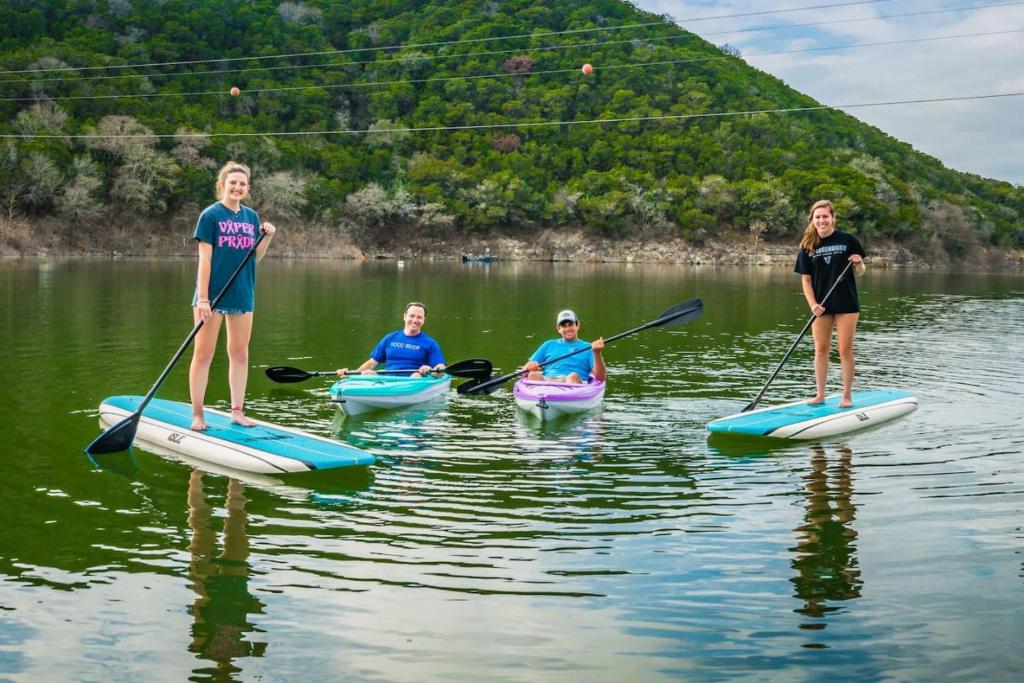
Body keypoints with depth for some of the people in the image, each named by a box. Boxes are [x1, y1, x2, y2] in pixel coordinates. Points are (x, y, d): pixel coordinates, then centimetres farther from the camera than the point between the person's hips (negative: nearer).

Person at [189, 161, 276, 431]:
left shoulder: (252, 217, 10)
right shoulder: (211, 215, -6)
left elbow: (253, 258, 12)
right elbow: (205, 259, -10)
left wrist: (268, 237, -4)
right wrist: (202, 298, -15)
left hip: (242, 296, 5)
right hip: (213, 296, -5)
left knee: (240, 354, 10)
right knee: (203, 354, 1)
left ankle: (237, 411, 20)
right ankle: (197, 414, 8)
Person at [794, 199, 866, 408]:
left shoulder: (847, 240, -3)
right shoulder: (807, 247, 2)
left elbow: (860, 272, 4)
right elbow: (805, 279, 2)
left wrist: (858, 263, -18)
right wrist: (813, 304, -10)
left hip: (846, 304, -2)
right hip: (821, 306, 2)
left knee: (845, 350, 0)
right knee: (821, 350, 8)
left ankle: (847, 396, 9)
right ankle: (820, 394, 18)